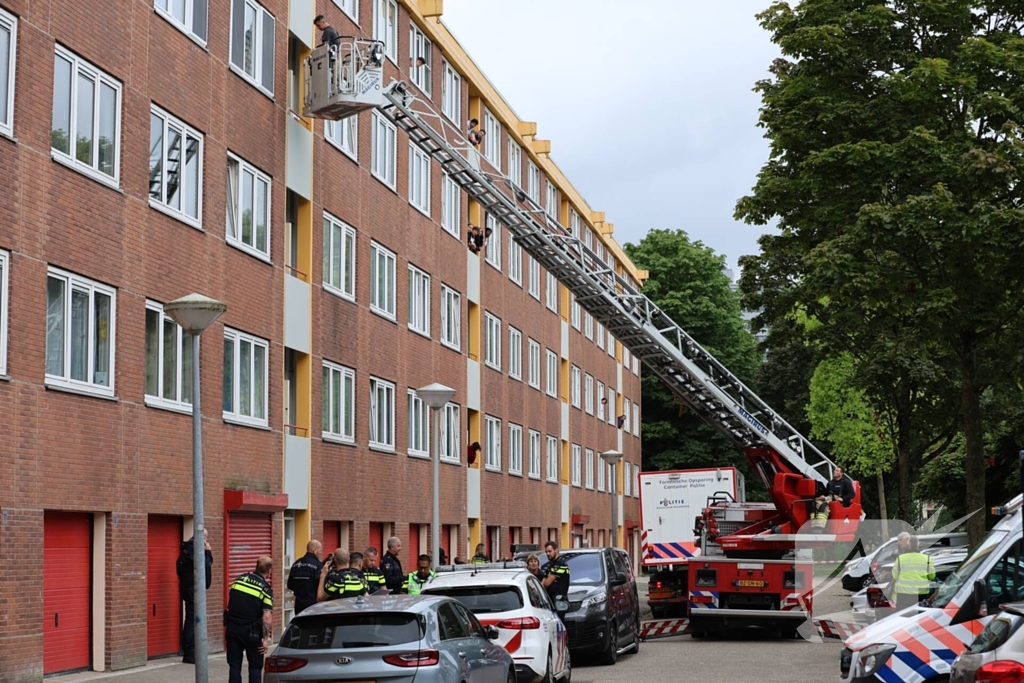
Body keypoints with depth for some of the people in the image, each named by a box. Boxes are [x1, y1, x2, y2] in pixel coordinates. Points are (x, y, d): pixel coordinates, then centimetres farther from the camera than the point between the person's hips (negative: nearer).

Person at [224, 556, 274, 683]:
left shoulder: (239, 579, 6)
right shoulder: (265, 588, -9)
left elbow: (230, 602, 14)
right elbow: (267, 617, -16)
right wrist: (266, 639, -13)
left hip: (232, 628, 4)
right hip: (251, 631, -4)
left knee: (234, 665, 11)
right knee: (255, 666, 9)